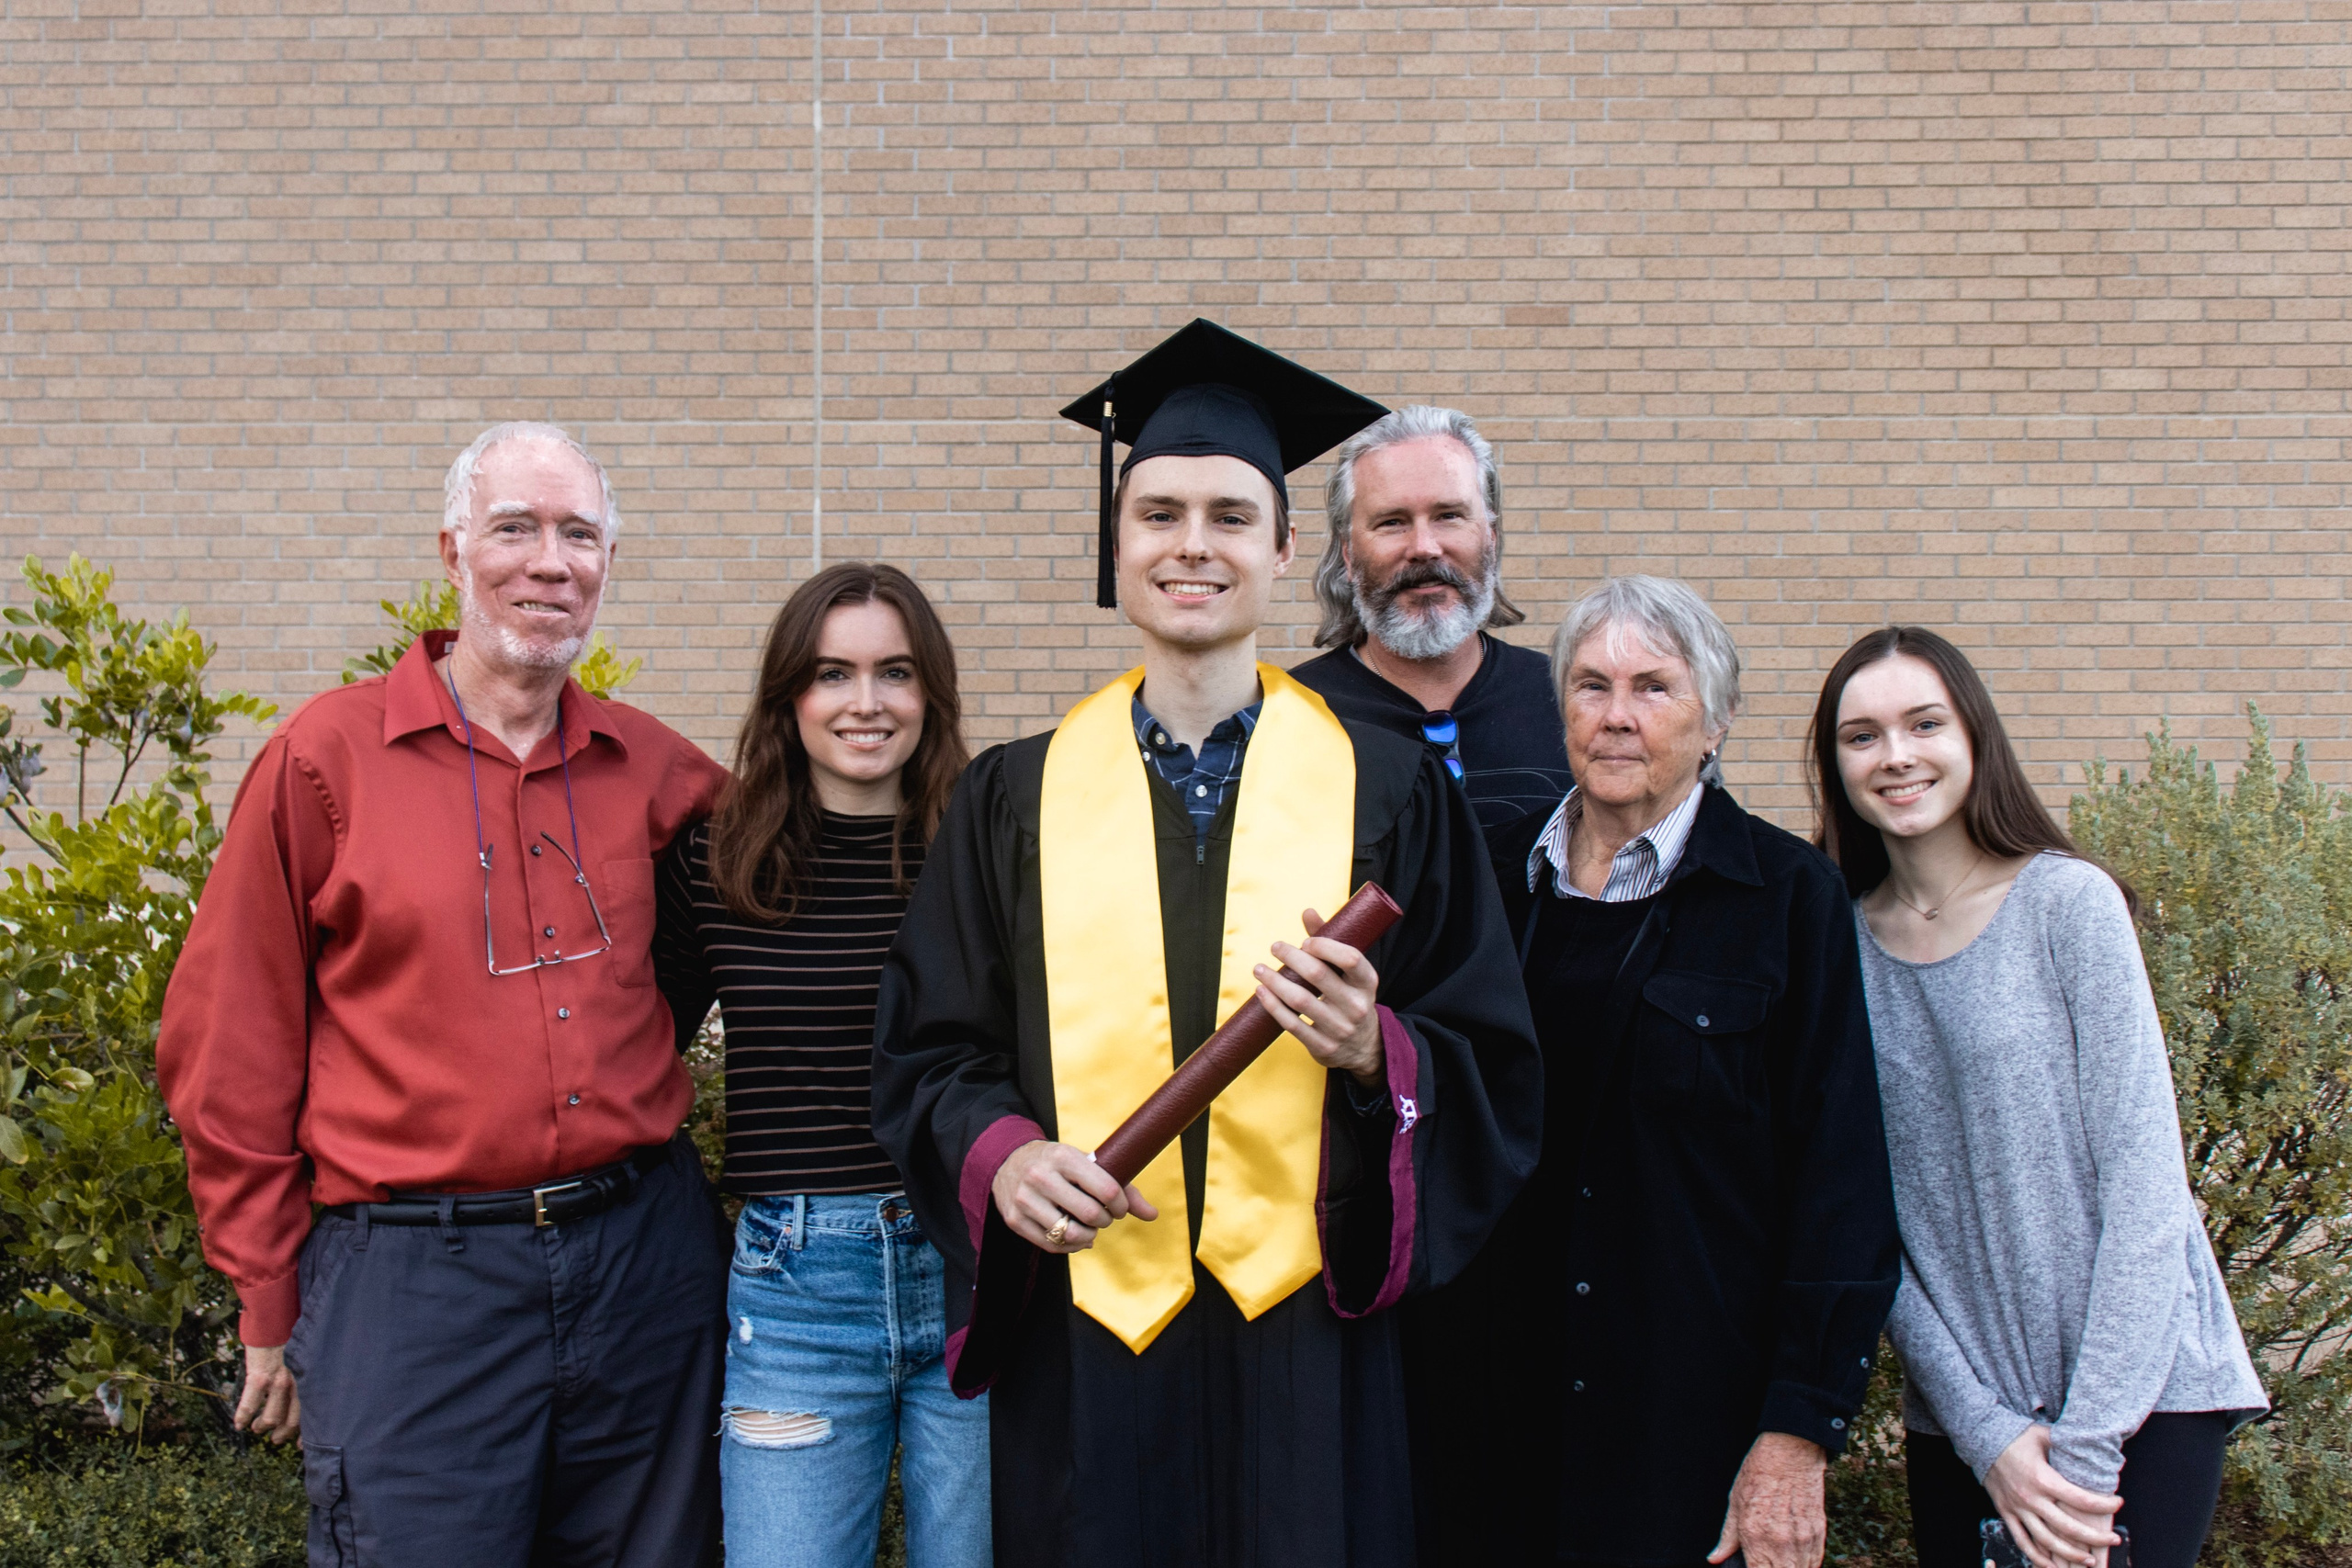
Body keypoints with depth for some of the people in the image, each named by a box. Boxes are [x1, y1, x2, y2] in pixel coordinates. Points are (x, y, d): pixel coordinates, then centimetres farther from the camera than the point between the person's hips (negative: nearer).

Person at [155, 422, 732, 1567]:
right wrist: (270, 1303, 3)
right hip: (410, 1285, -3)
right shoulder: (328, 755, -3)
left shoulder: (649, 770, 6)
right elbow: (226, 1053, 0)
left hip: (645, 1258, 4)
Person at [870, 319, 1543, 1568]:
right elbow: (927, 1051, 7)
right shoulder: (1013, 801, 6)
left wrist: (1376, 1053, -18)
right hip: (1080, 1344, 1)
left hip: (1305, 1346, -1)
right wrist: (1001, 1154, -12)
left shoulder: (1388, 792, 3)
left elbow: (1494, 1073, 2)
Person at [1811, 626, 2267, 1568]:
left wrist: (2088, 1443, -13)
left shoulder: (2068, 901, -7)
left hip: (2138, 1385, -3)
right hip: (1957, 1407, 3)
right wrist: (1984, 1432, -8)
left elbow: (2142, 1171, -10)